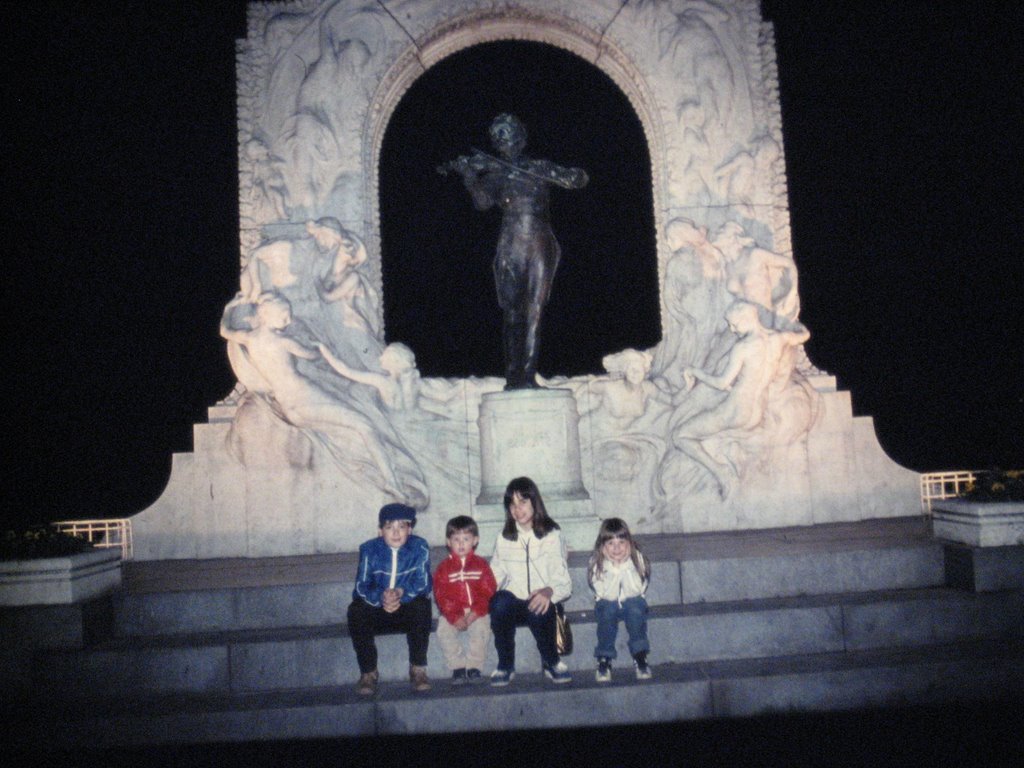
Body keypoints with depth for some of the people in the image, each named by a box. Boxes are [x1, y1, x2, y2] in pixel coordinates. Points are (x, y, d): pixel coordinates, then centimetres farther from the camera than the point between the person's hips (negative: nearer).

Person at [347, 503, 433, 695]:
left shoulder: (419, 548, -9)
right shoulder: (369, 550, -7)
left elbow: (423, 584, -17)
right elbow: (362, 586, -16)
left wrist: (401, 593, -37)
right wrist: (381, 597, -37)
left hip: (408, 611, -1)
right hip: (376, 612, 1)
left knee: (422, 606, -32)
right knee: (355, 611, -28)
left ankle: (418, 669, -15)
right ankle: (368, 672, -12)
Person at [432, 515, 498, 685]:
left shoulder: (481, 564, 8)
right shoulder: (444, 567, 7)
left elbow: (488, 592, -1)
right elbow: (441, 596, -2)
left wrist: (475, 613, -16)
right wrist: (454, 617, -17)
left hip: (477, 613, -1)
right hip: (452, 613, 1)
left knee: (481, 628, -30)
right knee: (444, 631, -26)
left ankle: (473, 667, -16)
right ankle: (457, 668, -13)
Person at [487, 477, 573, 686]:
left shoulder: (551, 535, 6)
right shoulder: (504, 538, 14)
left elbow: (563, 580, -3)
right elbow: (494, 577, 7)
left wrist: (549, 591, -26)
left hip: (540, 603, -2)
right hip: (513, 603, 2)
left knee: (539, 612, -36)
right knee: (499, 601, -32)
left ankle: (551, 663, -6)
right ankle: (505, 666, -12)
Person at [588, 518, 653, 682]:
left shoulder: (637, 558, -11)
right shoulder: (596, 563, -13)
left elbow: (637, 591, -17)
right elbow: (607, 595, -19)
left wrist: (626, 568, -26)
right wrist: (615, 570, -29)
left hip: (632, 603, 1)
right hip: (608, 604, 0)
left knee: (636, 608, -32)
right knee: (608, 610, -33)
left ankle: (640, 657, -21)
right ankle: (604, 659, -21)